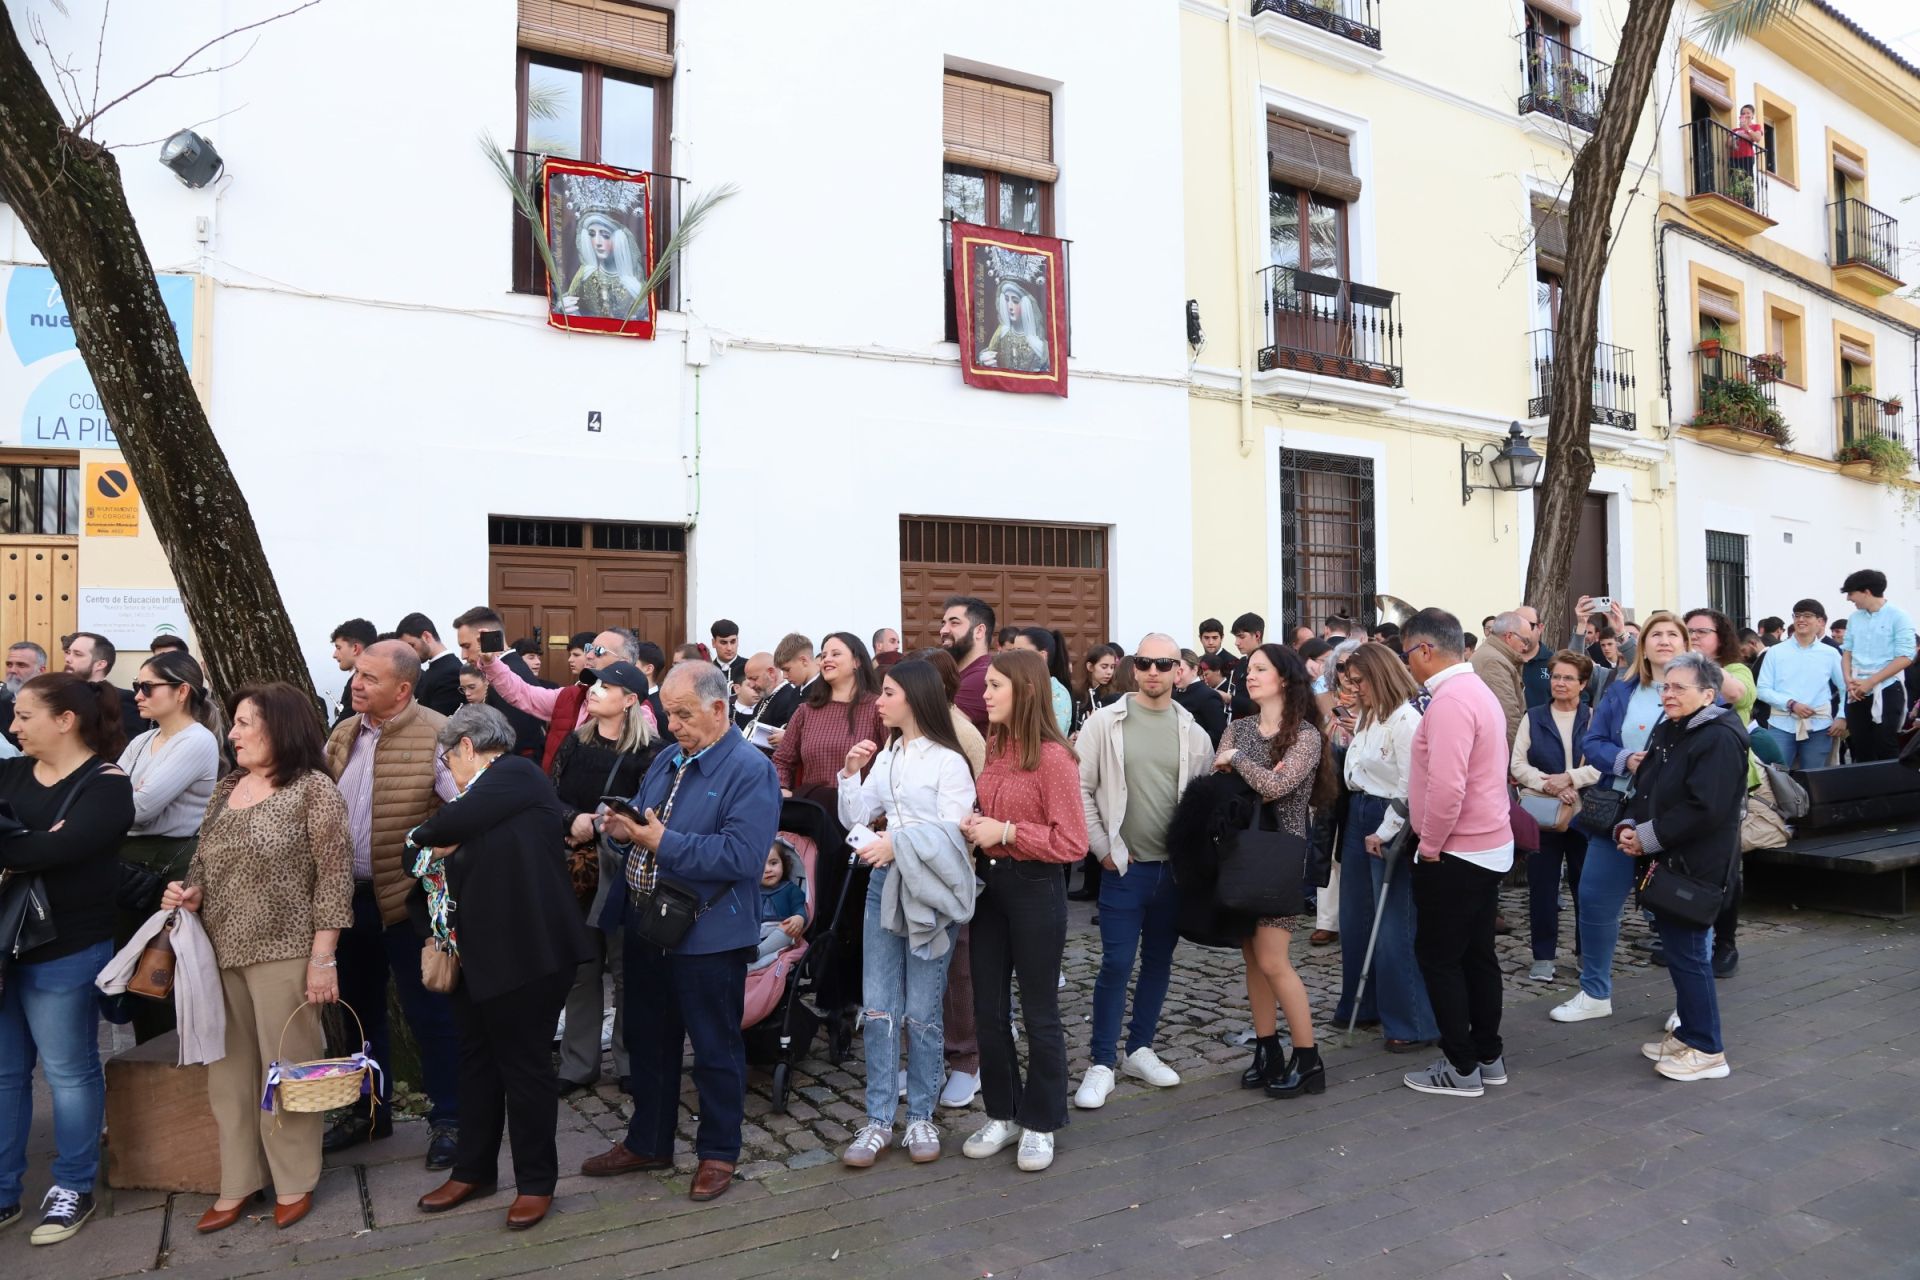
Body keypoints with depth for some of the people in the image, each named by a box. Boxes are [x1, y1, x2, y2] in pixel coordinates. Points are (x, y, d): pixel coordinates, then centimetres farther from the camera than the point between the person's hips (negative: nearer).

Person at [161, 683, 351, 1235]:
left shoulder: (315, 790, -9)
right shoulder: (225, 788, 11)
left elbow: (333, 879, -12)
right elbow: (204, 861, 20)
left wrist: (323, 958, -15)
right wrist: (189, 892, -3)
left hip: (284, 954, -6)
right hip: (218, 952, 6)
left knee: (285, 1069, 5)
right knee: (228, 1069, 13)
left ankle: (294, 1181, 21)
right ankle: (238, 1180, 27)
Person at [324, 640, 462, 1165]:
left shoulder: (437, 735, -16)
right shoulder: (343, 734, 7)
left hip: (408, 901, -7)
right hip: (348, 896, 7)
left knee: (429, 1013, 3)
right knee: (359, 1006, 20)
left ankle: (448, 1119, 18)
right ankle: (368, 1111, 37)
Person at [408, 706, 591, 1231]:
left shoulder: (516, 774, -10)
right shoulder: (484, 794, 16)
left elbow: (451, 824, -23)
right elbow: (453, 852, 14)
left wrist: (424, 836, -4)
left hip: (525, 950, -9)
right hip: (480, 950, 9)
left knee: (524, 1064, 3)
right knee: (476, 1059, 18)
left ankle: (536, 1181, 20)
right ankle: (474, 1169, 35)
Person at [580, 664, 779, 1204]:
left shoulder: (751, 771, -15)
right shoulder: (668, 761, 10)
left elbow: (743, 855, -26)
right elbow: (640, 826, 17)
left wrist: (662, 842, -25)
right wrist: (622, 830, -7)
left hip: (708, 935, -8)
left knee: (716, 1049, 8)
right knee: (648, 1040, 20)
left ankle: (718, 1153, 26)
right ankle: (647, 1142, 38)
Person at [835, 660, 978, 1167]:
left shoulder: (948, 761, -8)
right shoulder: (885, 758, 12)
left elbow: (952, 830, -16)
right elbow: (854, 819, 9)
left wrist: (897, 843, -23)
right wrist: (851, 772, -3)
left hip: (929, 890, -5)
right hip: (884, 884, 6)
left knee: (921, 1011, 3)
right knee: (879, 1009, 5)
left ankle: (921, 1117, 19)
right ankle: (878, 1121, 14)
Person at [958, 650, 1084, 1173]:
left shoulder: (1053, 757, -17)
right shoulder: (993, 747, 6)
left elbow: (1073, 843, -18)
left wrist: (1007, 832, -21)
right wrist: (976, 825, 0)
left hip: (1035, 889, -7)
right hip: (990, 883, 7)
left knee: (1038, 1012, 8)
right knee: (988, 1007, 13)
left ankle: (1040, 1124, 24)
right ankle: (1002, 1114, 30)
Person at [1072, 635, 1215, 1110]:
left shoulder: (1193, 732, 3)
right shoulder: (1105, 722, -5)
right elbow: (1081, 788, -4)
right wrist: (1103, 848, -6)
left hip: (1176, 866, 3)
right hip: (1125, 865, -3)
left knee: (1159, 959, 13)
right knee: (1117, 963, -3)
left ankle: (1140, 1049, 28)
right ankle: (1101, 1063, 10)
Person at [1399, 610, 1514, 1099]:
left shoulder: (1449, 701, -21)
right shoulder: (1480, 691, 11)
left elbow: (1446, 787, -30)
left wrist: (1429, 846, -16)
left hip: (1454, 854, -10)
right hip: (1491, 844, 10)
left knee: (1438, 957, 1)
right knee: (1477, 953, 16)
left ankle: (1461, 1069, 9)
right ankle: (1488, 1057, 26)